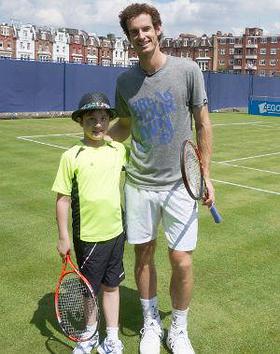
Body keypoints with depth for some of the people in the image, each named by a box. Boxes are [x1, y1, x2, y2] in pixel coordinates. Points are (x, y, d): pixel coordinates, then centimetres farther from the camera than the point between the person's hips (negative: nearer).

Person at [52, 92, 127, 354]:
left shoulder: (118, 150, 0)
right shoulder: (71, 156, -9)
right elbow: (63, 198, -7)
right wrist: (63, 237, -6)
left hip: (115, 232, 3)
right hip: (87, 236, -3)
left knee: (111, 286, 15)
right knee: (89, 288, 15)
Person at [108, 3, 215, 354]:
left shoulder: (187, 70, -5)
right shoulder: (125, 81, 3)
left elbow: (203, 125, 0)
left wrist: (205, 174, -2)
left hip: (179, 184, -2)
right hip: (138, 184, 3)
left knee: (182, 262, -1)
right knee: (143, 256, 11)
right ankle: (150, 324, 33)